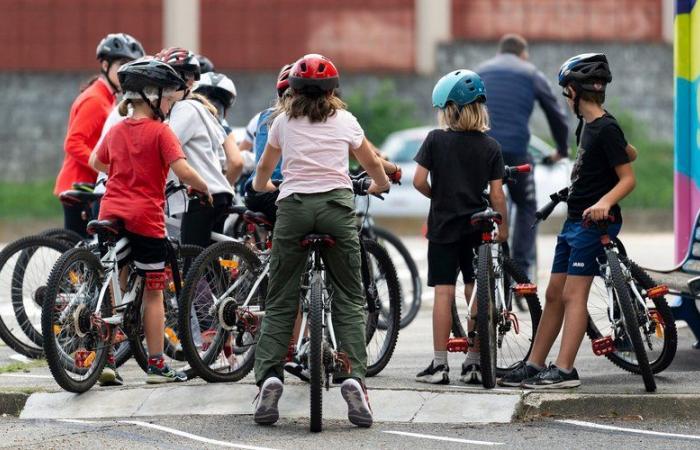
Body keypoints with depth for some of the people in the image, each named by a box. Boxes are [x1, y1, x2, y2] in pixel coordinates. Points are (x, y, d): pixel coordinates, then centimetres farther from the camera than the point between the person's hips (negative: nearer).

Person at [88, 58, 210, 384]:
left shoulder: (116, 130, 11)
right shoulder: (159, 131, -8)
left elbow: (96, 162, 27)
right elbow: (183, 171, -17)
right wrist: (205, 189, -2)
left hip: (111, 214, 5)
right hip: (146, 219, -5)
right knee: (153, 292, 4)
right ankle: (156, 365, 6)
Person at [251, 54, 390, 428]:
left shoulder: (284, 121, 13)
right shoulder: (345, 120, 12)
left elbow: (263, 171, 28)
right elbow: (372, 164, 28)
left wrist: (262, 186, 51)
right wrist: (380, 184, 50)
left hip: (293, 205, 0)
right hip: (337, 205, 0)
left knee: (279, 302, 5)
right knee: (349, 300, 4)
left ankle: (269, 377, -11)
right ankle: (353, 377, -12)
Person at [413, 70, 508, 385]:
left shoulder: (436, 139, -7)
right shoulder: (490, 146, -1)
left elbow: (419, 181, -10)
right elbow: (496, 194, -2)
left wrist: (436, 195, 9)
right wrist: (503, 226, 9)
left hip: (444, 226, -2)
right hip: (477, 226, 2)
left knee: (443, 292, -1)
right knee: (476, 294, 8)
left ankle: (439, 365, -2)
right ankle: (474, 363, 10)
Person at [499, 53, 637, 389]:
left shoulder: (606, 129, -15)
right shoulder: (590, 126, 13)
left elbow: (628, 178, -18)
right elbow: (631, 153, 26)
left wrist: (605, 202, -33)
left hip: (594, 223, -10)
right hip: (574, 221, 10)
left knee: (573, 295, -13)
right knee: (554, 294, 10)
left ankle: (564, 371, -15)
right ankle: (534, 366, 13)